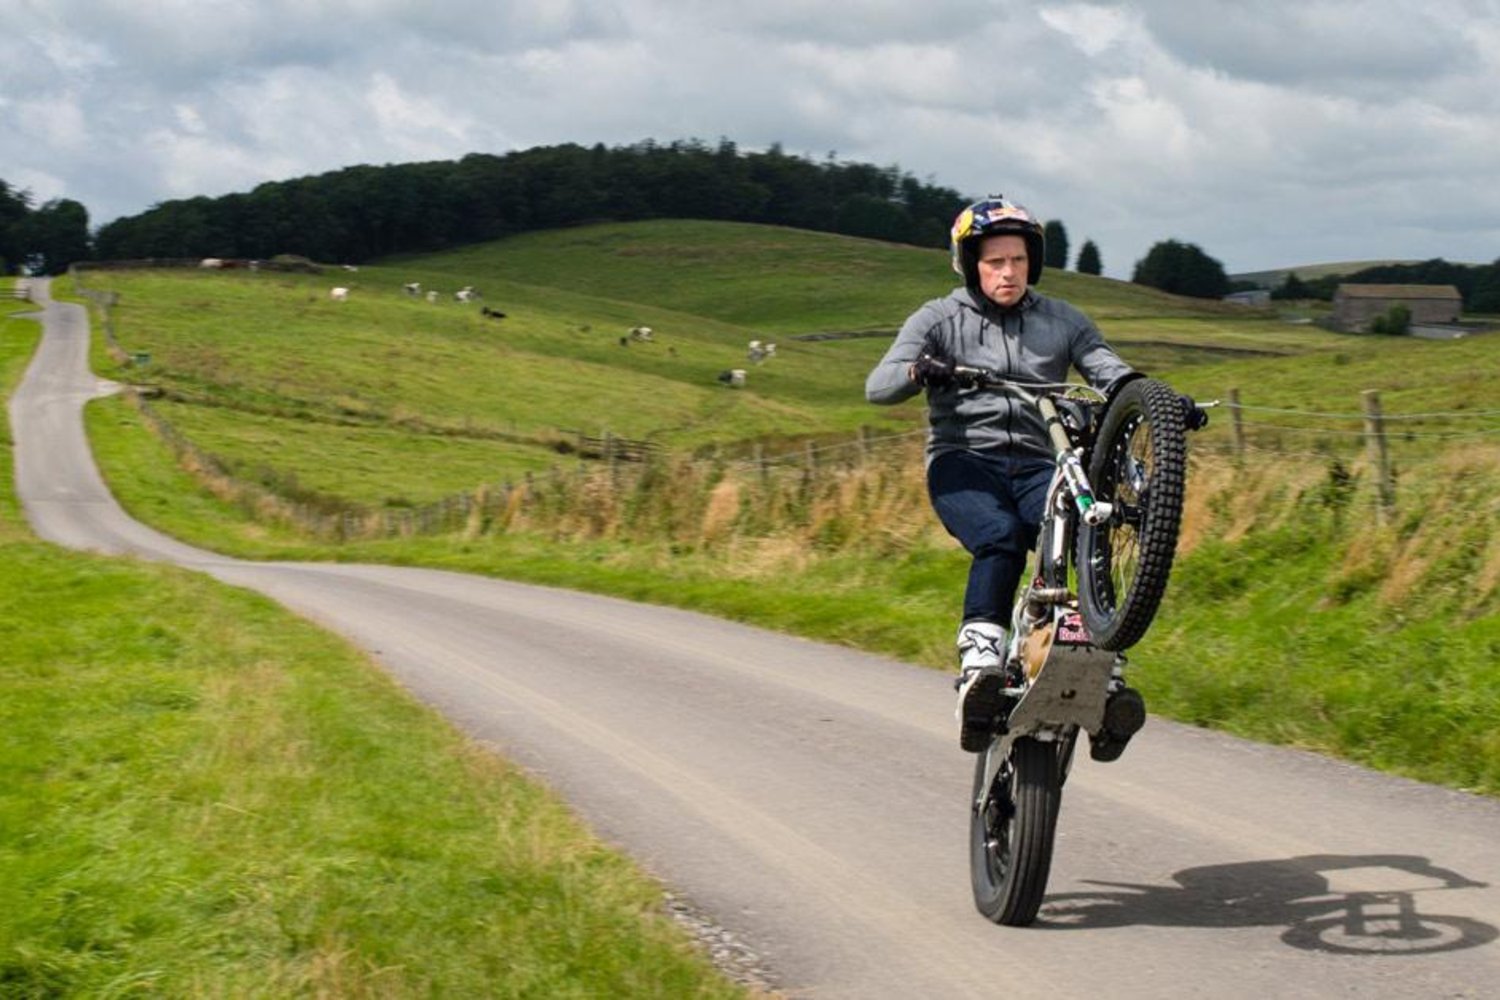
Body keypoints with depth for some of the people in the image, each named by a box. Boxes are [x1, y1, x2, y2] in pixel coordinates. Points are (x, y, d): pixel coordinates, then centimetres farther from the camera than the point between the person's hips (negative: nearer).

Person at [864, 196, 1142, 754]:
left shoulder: (1062, 322, 16)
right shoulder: (940, 320, 9)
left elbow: (1112, 373, 5)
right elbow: (877, 386, -4)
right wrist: (919, 372, -27)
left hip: (1037, 464, 2)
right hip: (963, 461, -2)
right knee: (1001, 536, -35)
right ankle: (979, 665, -42)